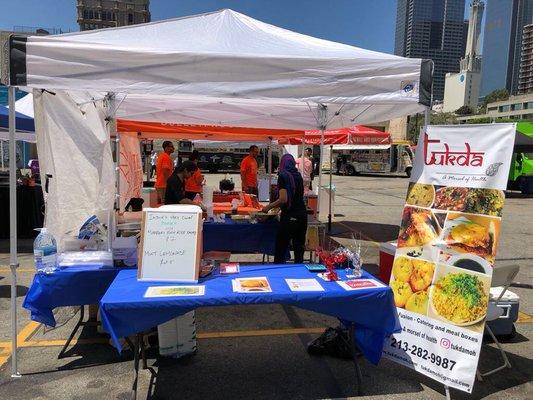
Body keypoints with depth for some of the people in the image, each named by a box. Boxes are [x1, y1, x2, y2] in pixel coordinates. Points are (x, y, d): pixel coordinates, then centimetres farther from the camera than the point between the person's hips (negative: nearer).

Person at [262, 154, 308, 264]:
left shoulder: (283, 176, -7)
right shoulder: (298, 175, 11)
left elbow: (283, 199, -17)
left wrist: (268, 207, -4)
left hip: (289, 216, -6)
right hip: (302, 214, 7)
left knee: (280, 249, 1)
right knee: (299, 248, 12)